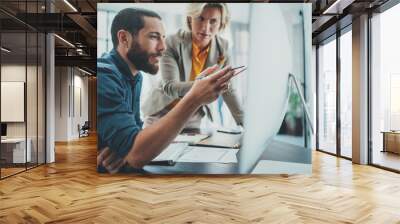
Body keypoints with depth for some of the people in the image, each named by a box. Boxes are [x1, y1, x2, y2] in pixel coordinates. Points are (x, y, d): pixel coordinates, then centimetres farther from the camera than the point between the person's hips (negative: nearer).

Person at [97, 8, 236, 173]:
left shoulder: (134, 76, 5)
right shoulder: (103, 76, -24)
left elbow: (136, 133, 6)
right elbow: (136, 155, -31)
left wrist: (123, 149, -18)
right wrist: (194, 99, -35)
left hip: (114, 169, 7)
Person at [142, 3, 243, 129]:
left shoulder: (222, 47, -10)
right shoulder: (173, 43, -20)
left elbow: (228, 89, -3)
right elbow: (169, 87, -28)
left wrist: (244, 122, -8)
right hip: (162, 116, -2)